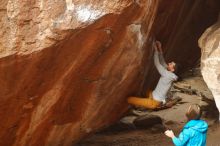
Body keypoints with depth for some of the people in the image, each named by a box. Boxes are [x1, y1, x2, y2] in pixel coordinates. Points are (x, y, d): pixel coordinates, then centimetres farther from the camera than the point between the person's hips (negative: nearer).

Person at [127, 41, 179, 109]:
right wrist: (160, 49, 3)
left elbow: (157, 64, -20)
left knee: (129, 99, -15)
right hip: (154, 96, 10)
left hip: (154, 102, -10)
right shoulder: (169, 74, 4)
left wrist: (156, 50, -15)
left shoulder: (167, 75, -21)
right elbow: (162, 63, 9)